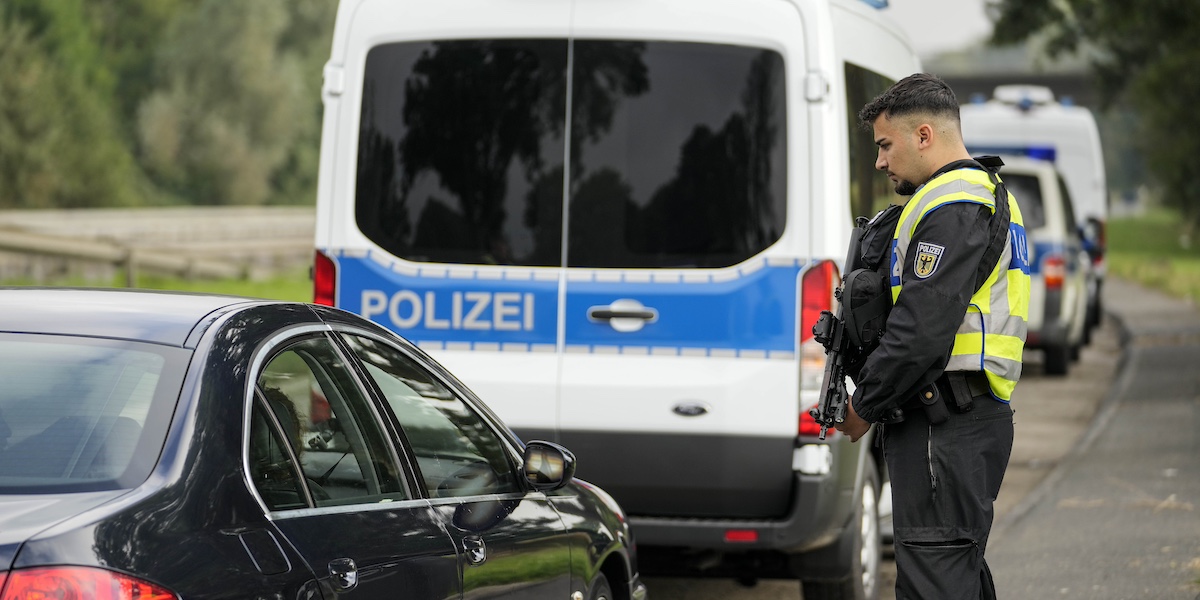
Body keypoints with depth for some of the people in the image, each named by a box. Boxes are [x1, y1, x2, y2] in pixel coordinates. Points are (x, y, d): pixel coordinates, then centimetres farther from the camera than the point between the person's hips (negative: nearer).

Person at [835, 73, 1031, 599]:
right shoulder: (988, 196, 21)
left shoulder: (950, 209, -14)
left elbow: (921, 330, -22)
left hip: (944, 427, -11)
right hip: (977, 416, 11)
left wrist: (865, 406, -10)